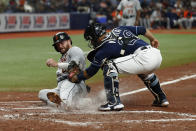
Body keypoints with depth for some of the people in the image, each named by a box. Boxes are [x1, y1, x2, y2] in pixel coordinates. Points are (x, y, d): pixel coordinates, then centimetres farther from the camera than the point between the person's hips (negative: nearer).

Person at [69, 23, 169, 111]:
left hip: (144, 58, -9)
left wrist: (76, 78, 25)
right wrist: (153, 40, 43)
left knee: (109, 65, -4)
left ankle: (114, 102, -8)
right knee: (144, 71, 42)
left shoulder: (103, 50, 2)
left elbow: (91, 71, 10)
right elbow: (142, 30, 26)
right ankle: (161, 99, 43)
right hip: (157, 55, 9)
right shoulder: (119, 30, 20)